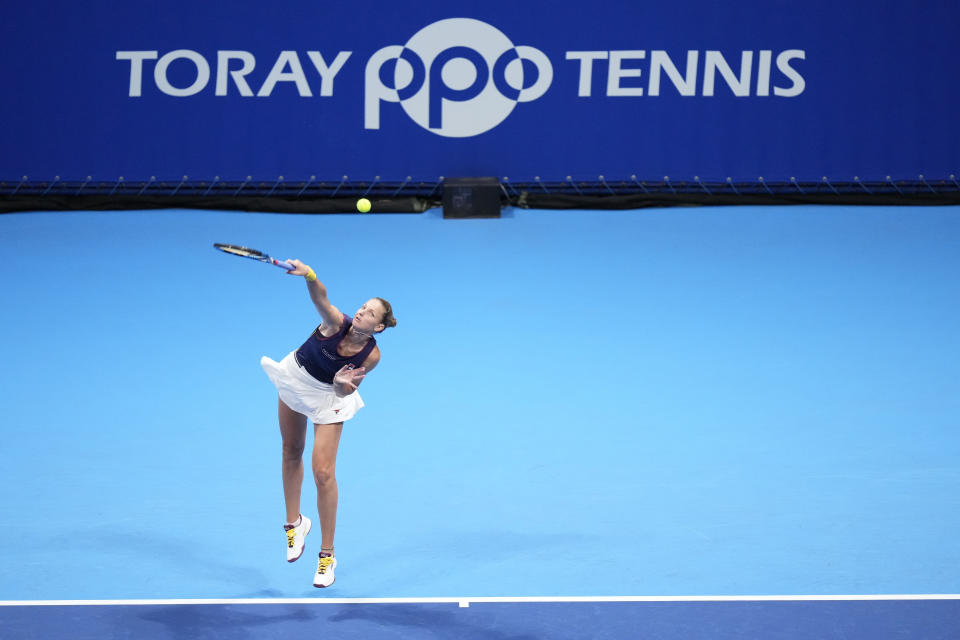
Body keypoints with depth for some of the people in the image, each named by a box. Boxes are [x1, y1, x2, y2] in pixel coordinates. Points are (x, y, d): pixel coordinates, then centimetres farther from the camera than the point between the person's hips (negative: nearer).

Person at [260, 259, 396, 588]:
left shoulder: (371, 355, -25)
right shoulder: (337, 323, -29)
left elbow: (344, 391, -16)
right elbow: (320, 297, -50)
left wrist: (341, 384, -40)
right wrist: (308, 275, -70)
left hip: (330, 397, -2)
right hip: (296, 378, 2)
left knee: (323, 473, -9)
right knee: (291, 454, 17)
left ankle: (327, 555, 2)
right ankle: (294, 522, 40)